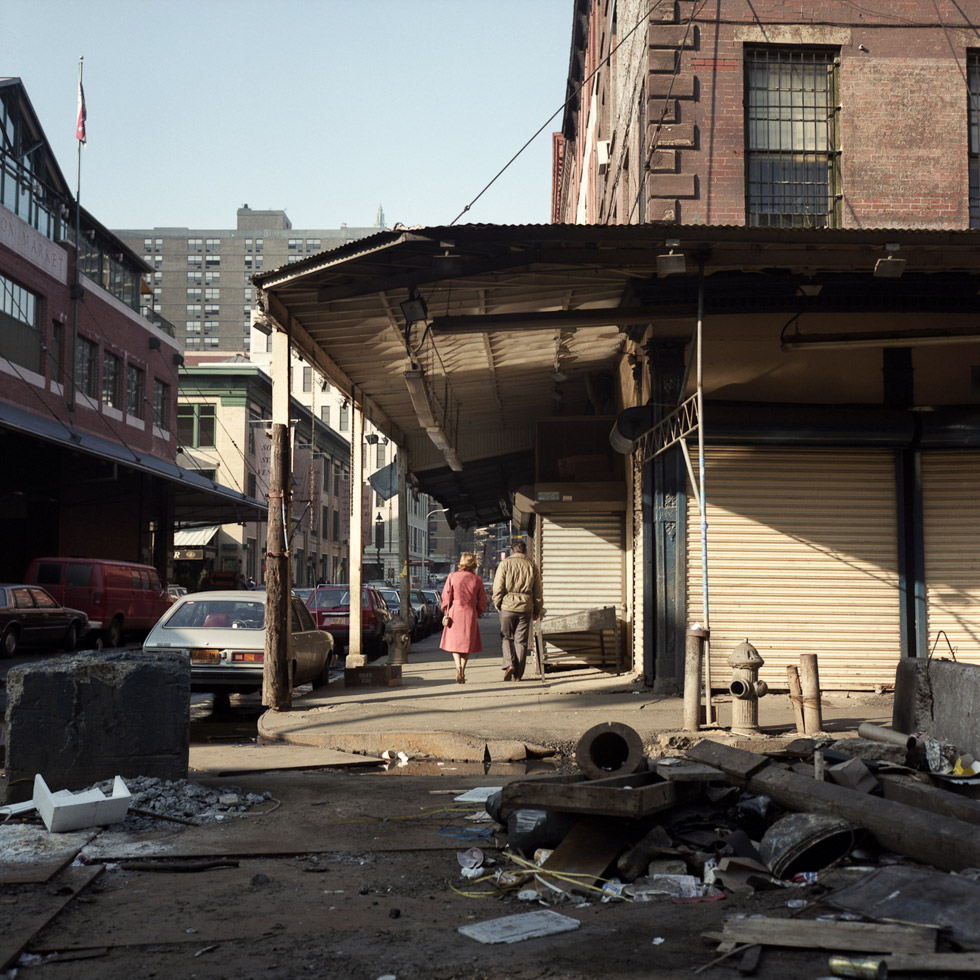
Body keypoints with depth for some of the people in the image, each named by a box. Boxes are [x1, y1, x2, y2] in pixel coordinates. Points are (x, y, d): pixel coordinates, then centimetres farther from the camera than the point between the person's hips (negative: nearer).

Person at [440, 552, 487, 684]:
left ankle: (458, 667, -14)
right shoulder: (477, 579, 0)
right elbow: (482, 600, 4)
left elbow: (446, 596, -4)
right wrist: (477, 614, 17)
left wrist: (446, 613, 6)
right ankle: (462, 673, 12)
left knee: (454, 642, 9)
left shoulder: (452, 577, -3)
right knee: (467, 643, 12)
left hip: (454, 613, -1)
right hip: (470, 614, 1)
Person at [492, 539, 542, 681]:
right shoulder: (532, 566, 8)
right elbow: (538, 591, 10)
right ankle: (518, 674, 6)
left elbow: (498, 587, -5)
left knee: (506, 637, 11)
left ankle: (509, 663, -10)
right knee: (521, 640, 6)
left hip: (507, 605, -2)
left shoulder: (505, 563, 0)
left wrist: (497, 604, 6)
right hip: (525, 607, 2)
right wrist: (537, 610, 17)